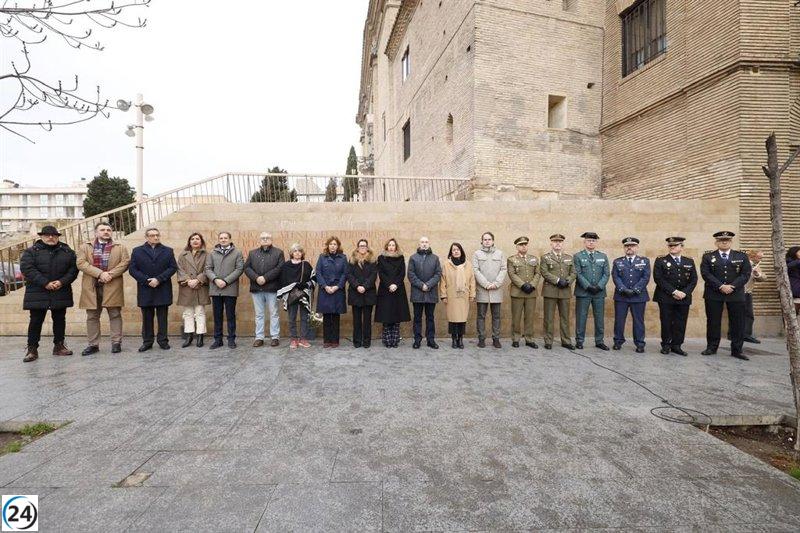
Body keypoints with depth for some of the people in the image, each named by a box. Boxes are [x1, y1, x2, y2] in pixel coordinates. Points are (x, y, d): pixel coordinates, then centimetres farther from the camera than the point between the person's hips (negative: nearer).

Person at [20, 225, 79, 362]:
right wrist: (45, 283, -18)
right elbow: (27, 269, -9)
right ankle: (32, 349, 11)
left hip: (61, 293, 2)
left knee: (60, 320, 9)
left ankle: (59, 346, 19)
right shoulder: (31, 252, 2)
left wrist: (62, 281, -13)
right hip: (37, 294, -2)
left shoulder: (67, 251, 8)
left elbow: (73, 269, 2)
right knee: (36, 321, 2)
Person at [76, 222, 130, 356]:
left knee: (115, 315, 2)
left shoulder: (120, 247, 9)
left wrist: (110, 274, -15)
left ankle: (116, 343, 8)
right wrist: (100, 273, -15)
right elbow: (81, 263, -3)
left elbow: (125, 262, -3)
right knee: (92, 316, 7)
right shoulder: (85, 247, 10)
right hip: (92, 286, 1)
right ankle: (93, 345, 15)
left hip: (112, 286, -1)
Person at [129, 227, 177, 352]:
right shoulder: (137, 251, 9)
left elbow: (173, 267, 0)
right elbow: (132, 269, 1)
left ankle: (163, 340, 11)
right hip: (145, 290, 0)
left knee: (162, 317, 4)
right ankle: (147, 341, 15)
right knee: (147, 317, 6)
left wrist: (159, 279, -12)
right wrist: (146, 281, -11)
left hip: (163, 289, 0)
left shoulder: (168, 251, 9)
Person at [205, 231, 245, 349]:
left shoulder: (237, 252, 5)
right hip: (215, 289, 3)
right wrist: (215, 279, -11)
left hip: (230, 289, -2)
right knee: (217, 316, 8)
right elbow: (208, 269, 7)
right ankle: (218, 339, 16)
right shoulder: (212, 253, 13)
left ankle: (231, 339, 12)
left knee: (230, 315, 3)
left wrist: (226, 281, -12)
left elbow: (239, 269, -5)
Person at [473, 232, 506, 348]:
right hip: (481, 290, -1)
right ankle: (481, 339, 10)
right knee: (481, 316, 2)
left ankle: (496, 339, 13)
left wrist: (496, 283, -8)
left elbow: (503, 270, 5)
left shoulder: (499, 253, 13)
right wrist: (486, 284, -11)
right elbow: (475, 270, -2)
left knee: (496, 316, 5)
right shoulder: (477, 254, 7)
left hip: (496, 290, 2)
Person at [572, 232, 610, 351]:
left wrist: (599, 286, -9)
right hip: (583, 292, -3)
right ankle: (579, 341, 9)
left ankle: (599, 341, 18)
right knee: (581, 317, 1)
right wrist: (588, 286, -15)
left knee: (599, 317, 8)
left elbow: (606, 274, 5)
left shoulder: (603, 256, 12)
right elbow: (577, 274, -6)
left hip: (599, 292, 3)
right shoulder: (578, 256, 2)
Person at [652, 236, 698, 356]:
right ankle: (665, 345, 13)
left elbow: (693, 280, 8)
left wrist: (684, 293, -8)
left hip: (684, 298, 3)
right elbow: (658, 279, -8)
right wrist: (674, 291, -14)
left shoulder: (689, 262, 13)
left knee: (681, 323, 4)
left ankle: (676, 345, 15)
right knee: (666, 322, 0)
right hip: (665, 298, -3)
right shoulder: (660, 261, 2)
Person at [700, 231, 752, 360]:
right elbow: (706, 274, -6)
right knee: (713, 322, 4)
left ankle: (737, 350, 14)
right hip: (713, 295, -1)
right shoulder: (708, 256, 5)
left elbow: (746, 274, -1)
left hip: (736, 294, 1)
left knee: (738, 323, 4)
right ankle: (711, 347, 14)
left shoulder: (742, 256, 8)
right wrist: (720, 286, -15)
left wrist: (732, 286, -14)